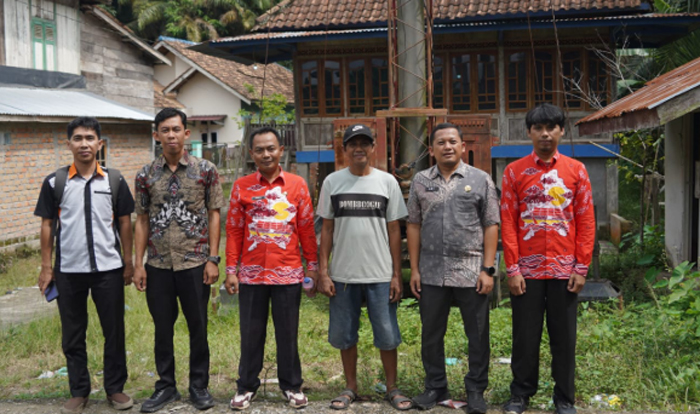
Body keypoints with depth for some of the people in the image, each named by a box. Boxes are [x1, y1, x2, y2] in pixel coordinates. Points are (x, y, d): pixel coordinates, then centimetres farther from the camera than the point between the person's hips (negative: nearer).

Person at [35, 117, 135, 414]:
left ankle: (115, 388, 21)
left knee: (114, 331, 6)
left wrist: (128, 262, 4)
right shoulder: (54, 183, 1)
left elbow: (124, 223, 6)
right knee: (72, 335, 9)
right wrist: (46, 267, 2)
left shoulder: (114, 181, 2)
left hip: (108, 269, 0)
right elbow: (47, 225, 4)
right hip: (68, 270, 0)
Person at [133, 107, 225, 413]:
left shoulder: (205, 170, -2)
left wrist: (213, 259, -6)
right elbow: (142, 221, 7)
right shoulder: (146, 175, 4)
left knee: (198, 327, 7)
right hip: (158, 265, 2)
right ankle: (166, 386, 25)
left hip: (194, 263, -2)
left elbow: (214, 216, -1)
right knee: (162, 328, 11)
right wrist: (138, 264, 1)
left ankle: (199, 386, 22)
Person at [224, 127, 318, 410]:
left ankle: (291, 386, 23)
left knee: (287, 332, 10)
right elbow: (234, 230, 3)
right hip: (251, 273, 1)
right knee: (251, 333, 10)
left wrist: (312, 265, 3)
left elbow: (307, 228, 4)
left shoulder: (297, 185, 2)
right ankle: (247, 386, 23)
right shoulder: (241, 186, 2)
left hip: (288, 273, 0)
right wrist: (231, 270, 0)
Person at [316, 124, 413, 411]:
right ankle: (351, 387, 26)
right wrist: (323, 272, 0)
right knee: (344, 334, 10)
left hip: (380, 274, -1)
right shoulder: (332, 182, 4)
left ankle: (392, 388, 21)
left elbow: (394, 231, 3)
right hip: (343, 274, 1)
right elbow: (327, 229, 6)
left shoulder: (387, 181, 2)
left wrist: (397, 275, -1)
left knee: (387, 334, 4)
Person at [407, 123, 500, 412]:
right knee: (431, 334, 11)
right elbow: (414, 226, 8)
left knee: (478, 335, 5)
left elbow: (491, 226, -1)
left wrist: (488, 269, -7)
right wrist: (414, 270, 3)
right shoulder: (420, 181, 8)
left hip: (472, 273, -2)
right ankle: (435, 387, 27)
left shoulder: (480, 180, 1)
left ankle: (476, 390, 20)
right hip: (431, 274, 2)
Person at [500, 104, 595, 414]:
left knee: (564, 337, 9)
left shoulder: (576, 170, 4)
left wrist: (582, 268, -2)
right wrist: (512, 268, -7)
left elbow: (586, 222, 3)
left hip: (565, 269, 1)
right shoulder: (514, 171, 2)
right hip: (527, 270, -1)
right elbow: (507, 222, -1)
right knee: (525, 336, 7)